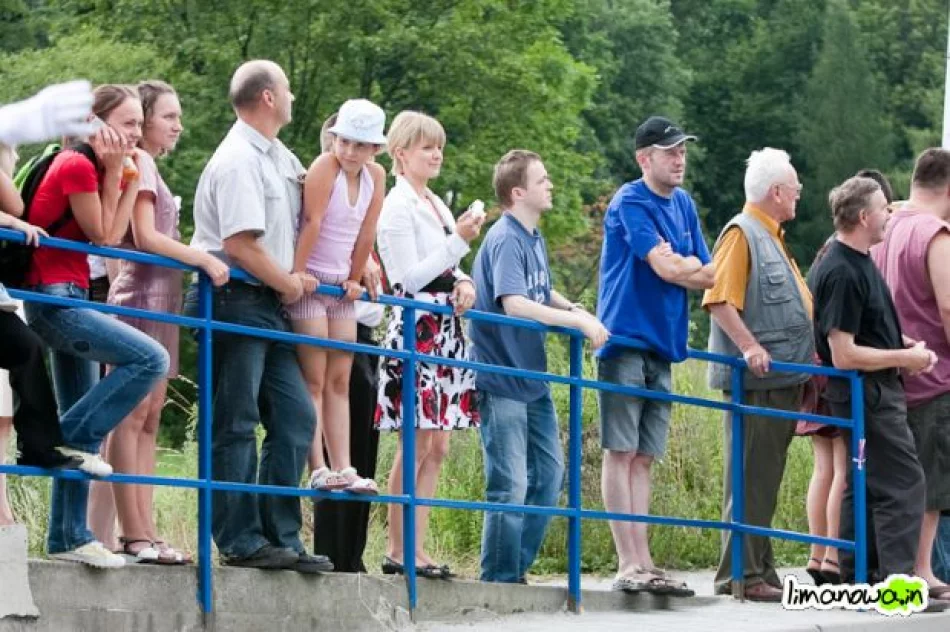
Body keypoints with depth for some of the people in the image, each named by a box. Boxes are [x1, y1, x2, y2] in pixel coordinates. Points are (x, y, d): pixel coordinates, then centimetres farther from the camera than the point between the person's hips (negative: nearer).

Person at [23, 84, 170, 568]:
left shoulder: (92, 167, 14)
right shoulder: (77, 167, -14)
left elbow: (116, 236, 6)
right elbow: (103, 237, -9)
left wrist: (129, 178, 2)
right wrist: (113, 173, -8)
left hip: (66, 298, 10)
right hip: (54, 296, -10)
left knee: (84, 420, 10)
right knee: (150, 359, -22)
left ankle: (69, 538, 12)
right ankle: (74, 438, -11)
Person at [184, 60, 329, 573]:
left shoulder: (279, 158, 17)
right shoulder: (238, 160, -13)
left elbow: (292, 226, 28)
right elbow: (240, 244, -20)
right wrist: (289, 284, -8)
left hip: (269, 306, 9)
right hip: (236, 300, -9)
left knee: (296, 418, 7)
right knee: (235, 427, -5)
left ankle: (280, 536, 10)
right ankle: (241, 542, -3)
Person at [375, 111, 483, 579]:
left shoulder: (436, 205, 19)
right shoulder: (398, 206, -7)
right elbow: (409, 278, -14)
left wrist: (463, 283, 3)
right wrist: (459, 241, -16)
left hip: (445, 331, 9)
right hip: (417, 329, -9)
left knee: (437, 446, 7)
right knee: (417, 444, -9)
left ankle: (416, 546, 10)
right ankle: (397, 550, -6)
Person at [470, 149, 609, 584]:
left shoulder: (534, 239, 11)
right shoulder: (505, 241, -17)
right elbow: (514, 303, -29)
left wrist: (575, 309, 4)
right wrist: (579, 320, -26)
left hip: (533, 379, 10)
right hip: (503, 381, -10)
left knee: (549, 475, 14)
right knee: (510, 487, -6)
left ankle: (517, 570, 24)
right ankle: (499, 581, 3)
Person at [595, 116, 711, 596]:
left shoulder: (683, 204, 16)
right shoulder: (630, 202, -9)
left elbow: (704, 271, 14)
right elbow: (666, 268, -16)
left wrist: (683, 266, -7)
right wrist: (703, 271, 0)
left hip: (662, 343, 8)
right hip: (627, 340, -8)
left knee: (642, 457, 8)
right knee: (621, 451, -7)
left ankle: (642, 563, 8)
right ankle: (629, 564, -9)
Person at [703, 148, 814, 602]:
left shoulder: (772, 238, 22)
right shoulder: (742, 234, -10)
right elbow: (719, 300, -20)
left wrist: (807, 358, 20)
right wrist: (749, 346, -28)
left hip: (781, 378, 10)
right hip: (755, 379, -10)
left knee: (765, 478, 13)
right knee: (750, 479, -8)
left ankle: (758, 569, 18)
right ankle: (743, 574, -7)